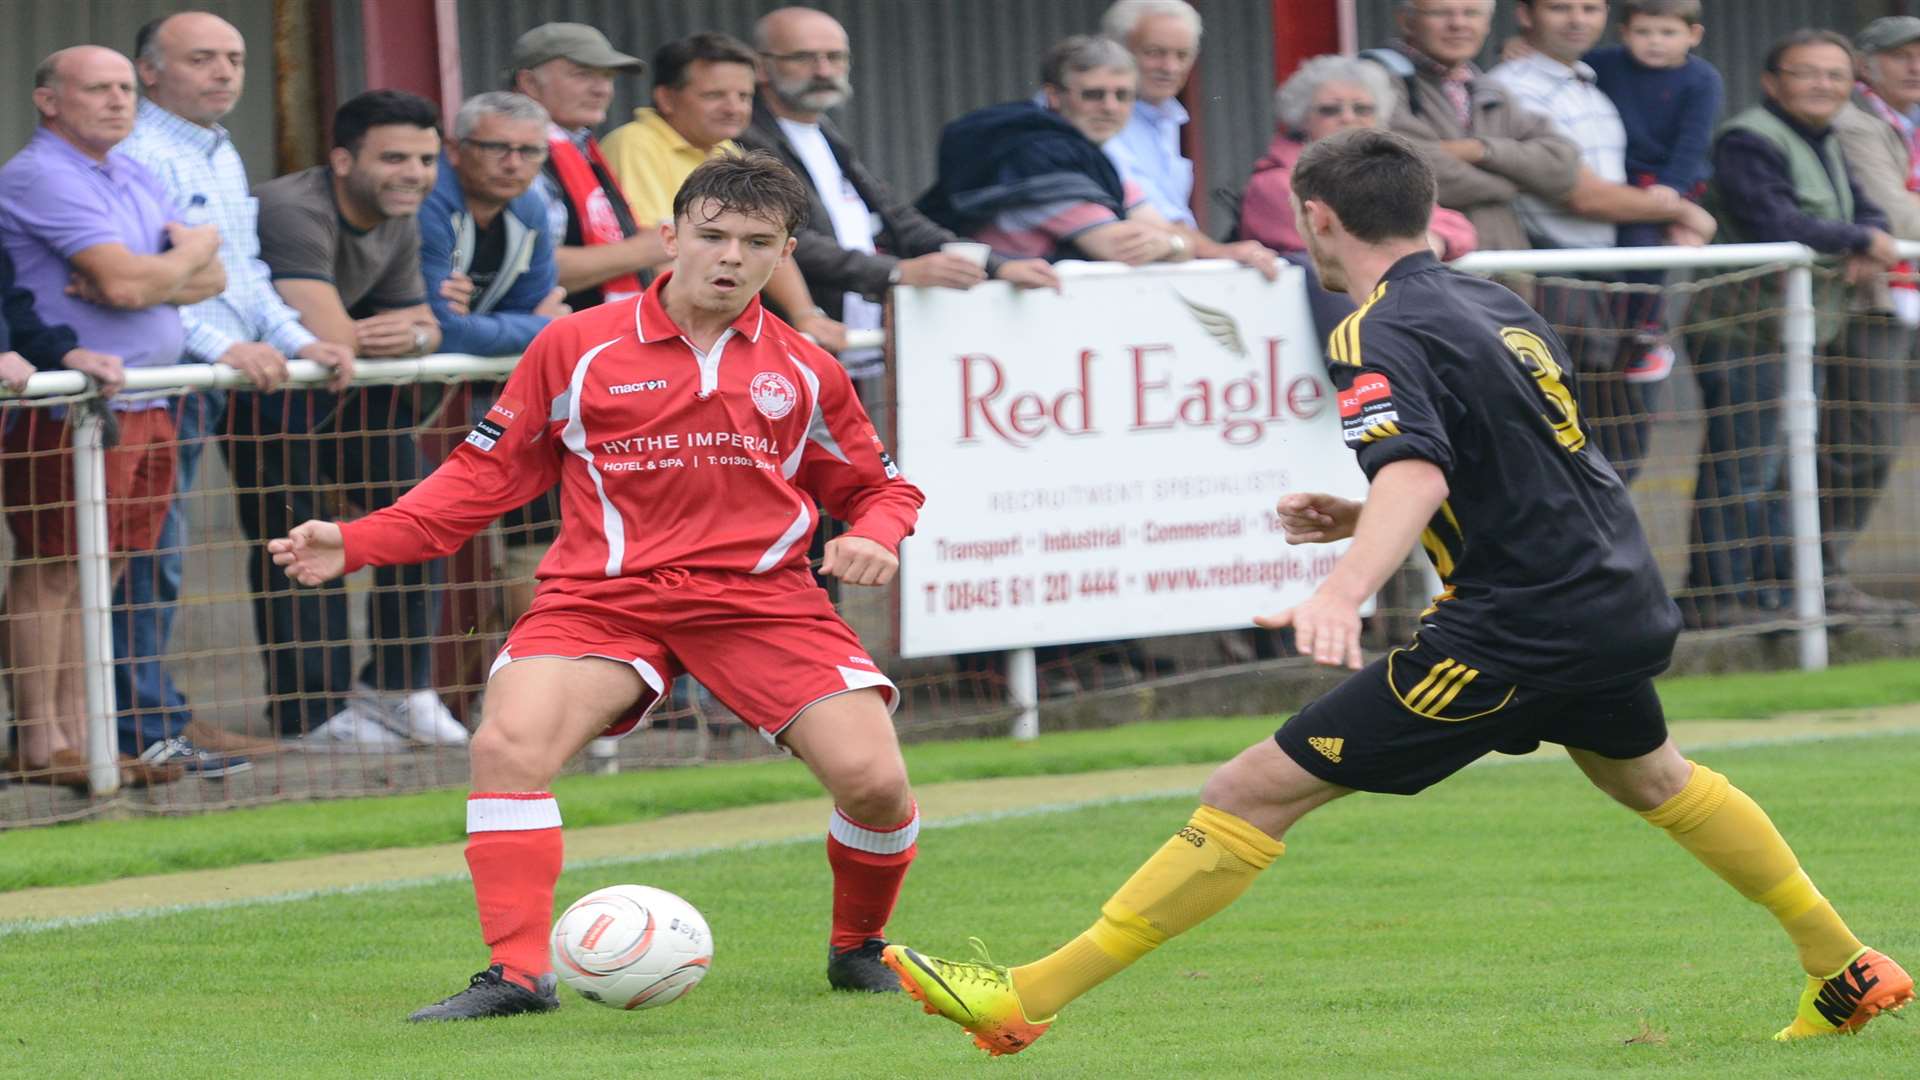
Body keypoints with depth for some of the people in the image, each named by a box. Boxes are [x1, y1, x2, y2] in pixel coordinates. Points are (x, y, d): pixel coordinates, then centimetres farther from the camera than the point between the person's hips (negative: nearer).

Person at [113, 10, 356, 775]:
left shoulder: (224, 158, 21)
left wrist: (295, 341, 10)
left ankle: (151, 718, 13)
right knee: (151, 551, -9)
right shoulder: (137, 154, -12)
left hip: (211, 379, 10)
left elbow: (245, 271, 26)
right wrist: (223, 346, -25)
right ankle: (147, 723, -8)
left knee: (156, 554, 11)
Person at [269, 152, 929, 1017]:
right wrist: (357, 544, -2)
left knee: (873, 780, -14)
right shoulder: (574, 350, 3)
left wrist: (872, 536, -6)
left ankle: (858, 951, 16)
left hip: (759, 593, 1)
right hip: (602, 593, -1)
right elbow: (484, 473, 8)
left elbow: (878, 487, 19)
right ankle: (516, 973, -17)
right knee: (507, 746, -26)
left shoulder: (804, 372, 8)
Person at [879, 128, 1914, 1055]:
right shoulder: (1499, 307, 14)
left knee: (1254, 792, -9)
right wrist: (1359, 519, 20)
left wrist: (1343, 589, -48)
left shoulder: (1383, 335, -13)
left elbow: (1420, 474, -32)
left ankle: (1030, 997, -13)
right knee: (1651, 778, 39)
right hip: (1619, 602, 9)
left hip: (1513, 633, -9)